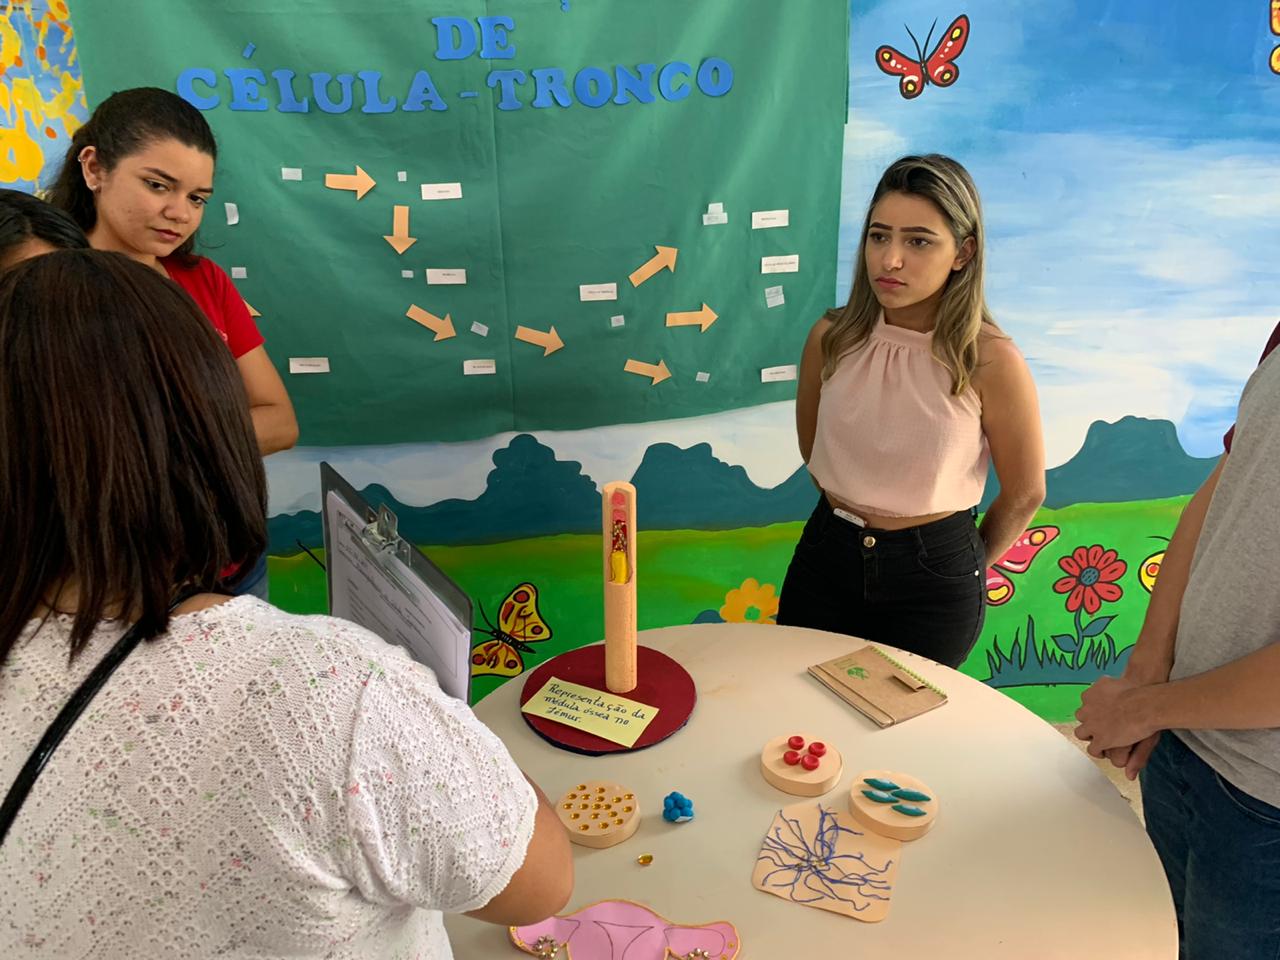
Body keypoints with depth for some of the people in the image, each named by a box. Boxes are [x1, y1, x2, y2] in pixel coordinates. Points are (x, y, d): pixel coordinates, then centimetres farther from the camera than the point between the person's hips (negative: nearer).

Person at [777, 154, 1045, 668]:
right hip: (827, 554, 3)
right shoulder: (832, 337, -10)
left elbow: (1024, 494, -5)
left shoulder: (991, 361, -19)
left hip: (934, 573, -2)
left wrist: (966, 567, 8)